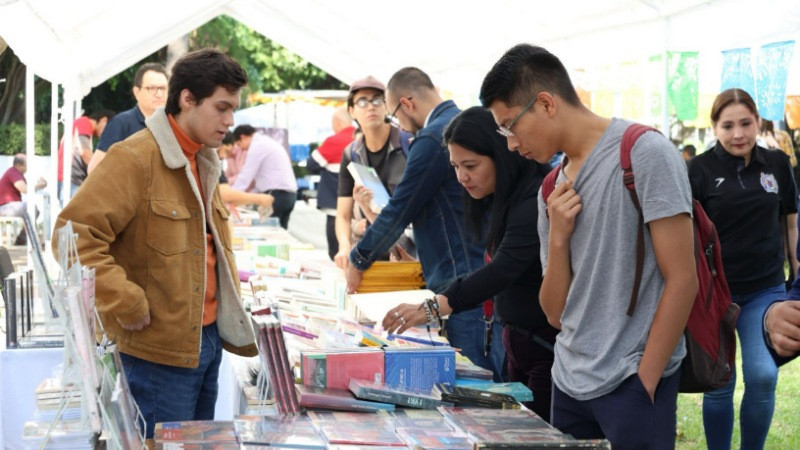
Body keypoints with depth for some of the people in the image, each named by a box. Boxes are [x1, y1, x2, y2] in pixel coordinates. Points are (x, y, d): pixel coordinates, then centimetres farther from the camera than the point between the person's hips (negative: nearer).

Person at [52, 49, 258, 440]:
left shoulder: (203, 164, 15)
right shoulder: (135, 159, -15)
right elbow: (74, 235, -22)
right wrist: (125, 305, -22)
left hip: (208, 339, 9)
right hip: (160, 349, -9)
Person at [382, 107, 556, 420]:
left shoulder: (534, 200, -21)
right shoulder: (495, 200, 9)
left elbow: (505, 268, -33)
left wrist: (434, 307, -41)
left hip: (549, 343, -9)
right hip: (517, 336, 9)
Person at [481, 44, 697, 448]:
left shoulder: (644, 153, -10)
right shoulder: (554, 190, 10)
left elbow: (682, 279, -12)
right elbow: (557, 314, 9)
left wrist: (642, 384, -13)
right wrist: (557, 237, -6)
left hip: (633, 381, -6)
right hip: (568, 382, 6)